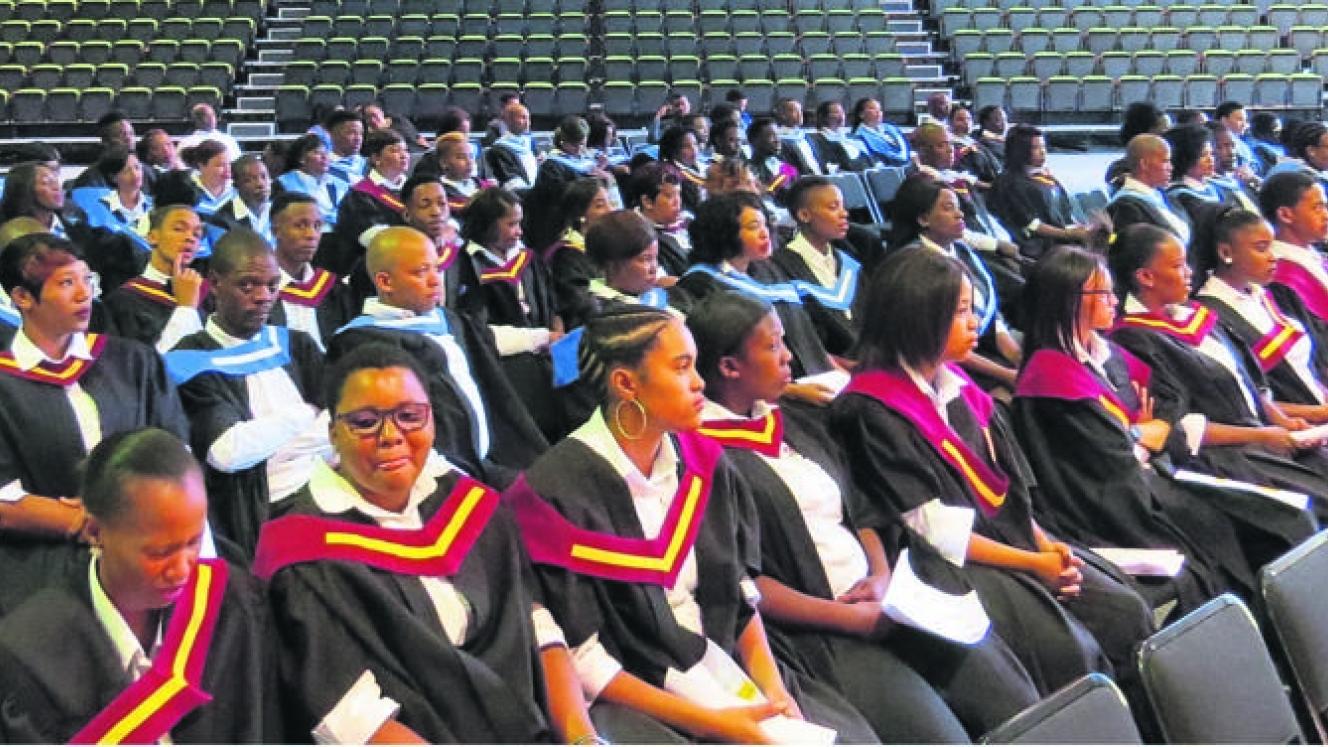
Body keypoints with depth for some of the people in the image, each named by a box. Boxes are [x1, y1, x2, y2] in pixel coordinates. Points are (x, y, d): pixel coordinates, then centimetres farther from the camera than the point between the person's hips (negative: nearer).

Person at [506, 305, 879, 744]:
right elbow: (581, 661, -15)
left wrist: (773, 689, -6)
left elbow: (740, 596, 10)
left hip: (723, 669, 6)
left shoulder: (703, 465, 5)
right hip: (627, 697, -6)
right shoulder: (560, 492, -14)